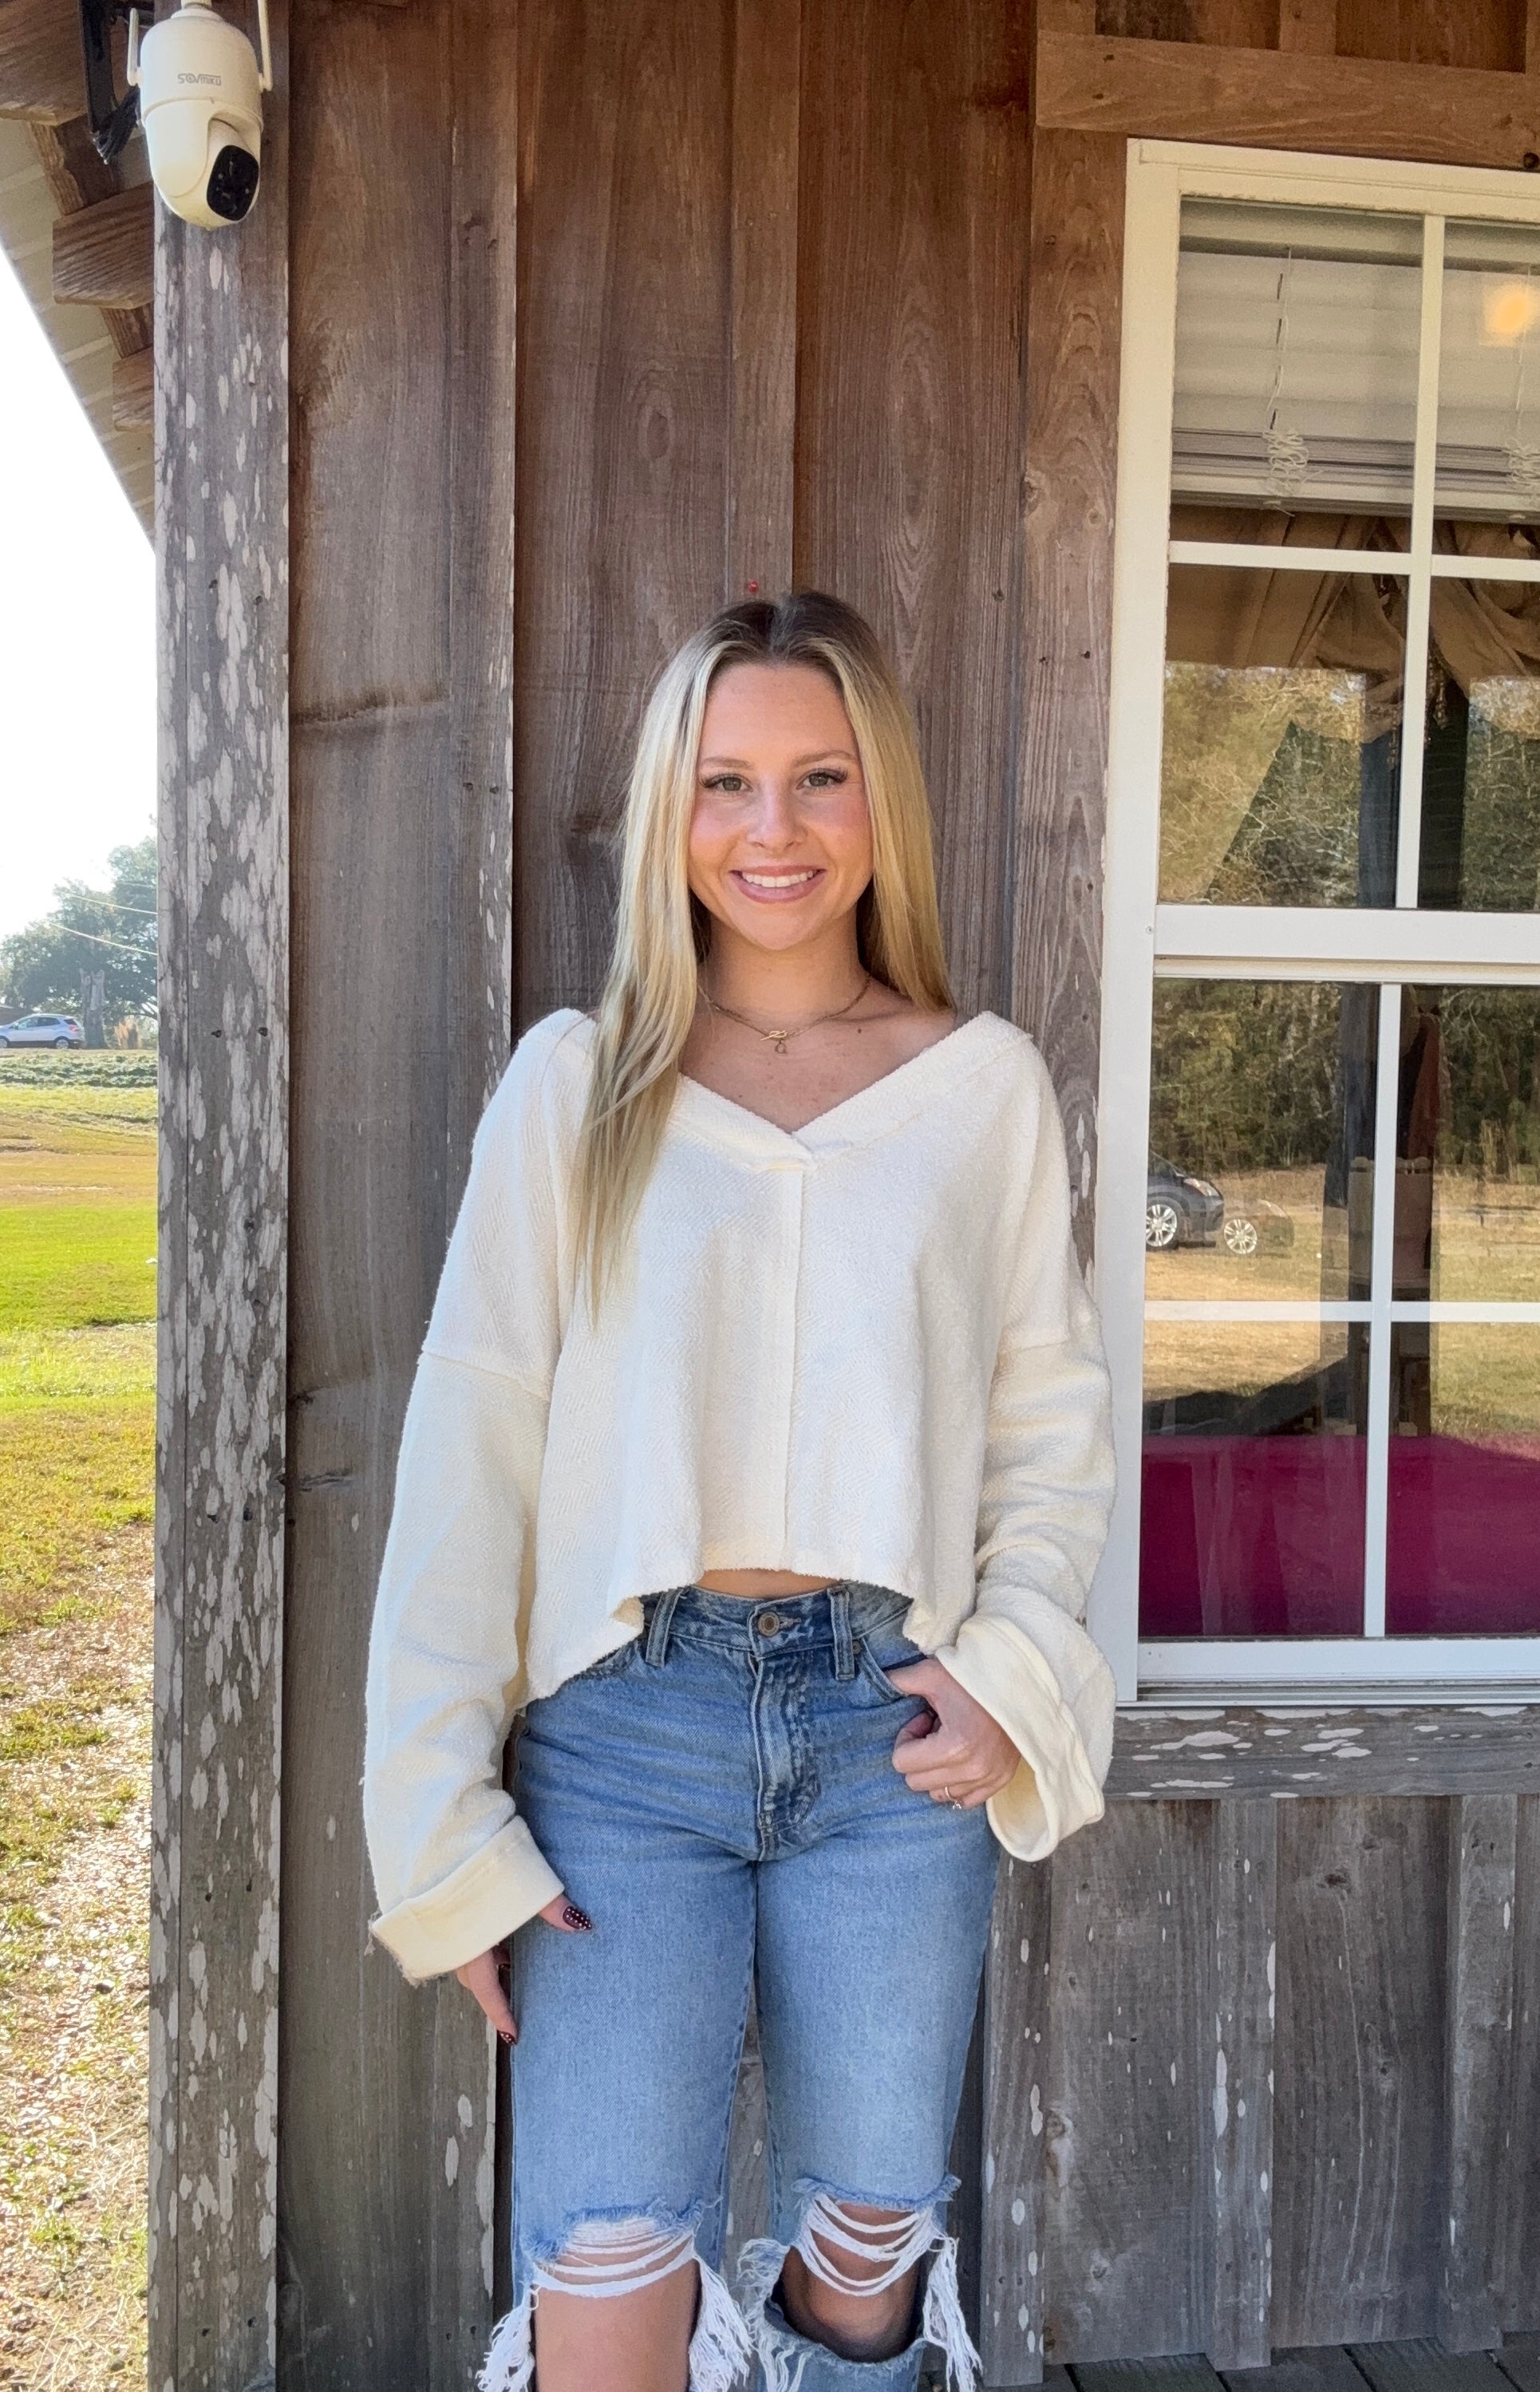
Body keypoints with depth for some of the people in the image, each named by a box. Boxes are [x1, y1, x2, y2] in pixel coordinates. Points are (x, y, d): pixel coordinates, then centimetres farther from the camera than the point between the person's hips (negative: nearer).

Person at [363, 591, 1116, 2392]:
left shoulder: (986, 1086, 4)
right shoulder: (576, 1082, 1)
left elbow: (1052, 1418, 9)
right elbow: (470, 1452, -1)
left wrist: (1014, 1668, -7)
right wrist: (446, 1823, -4)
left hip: (892, 1732, 1)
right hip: (629, 1729, -1)